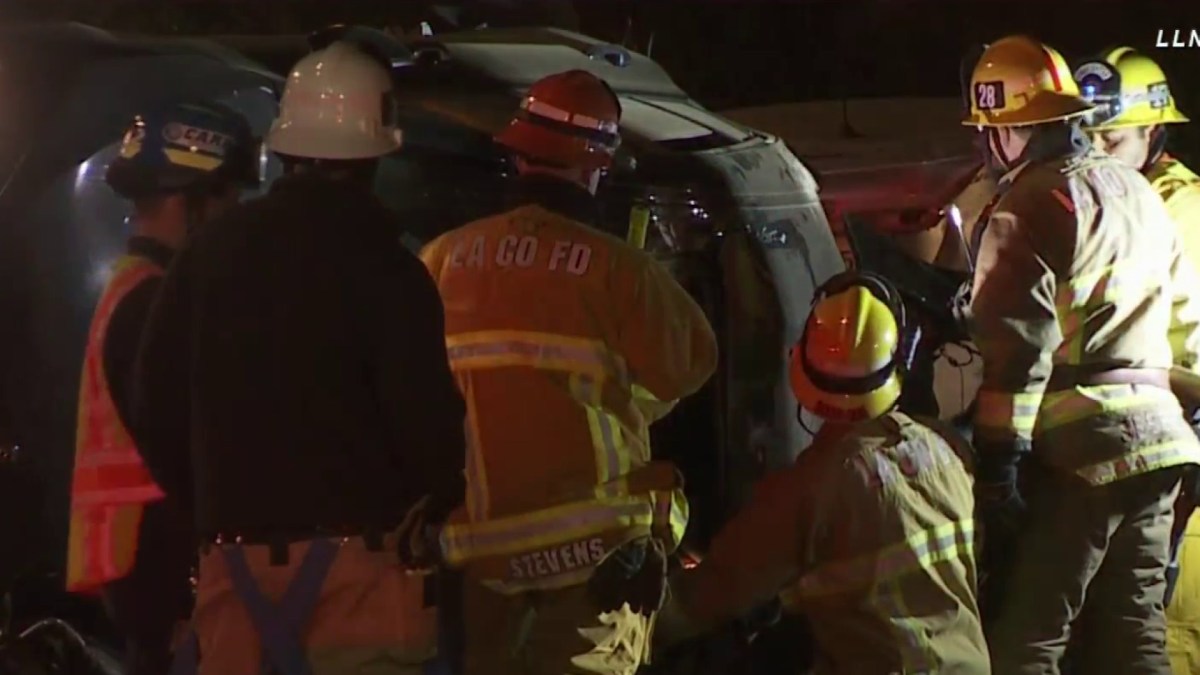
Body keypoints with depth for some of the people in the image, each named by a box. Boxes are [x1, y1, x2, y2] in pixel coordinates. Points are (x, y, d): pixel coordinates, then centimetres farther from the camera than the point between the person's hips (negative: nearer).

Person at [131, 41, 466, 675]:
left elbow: (155, 398, 10)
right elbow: (423, 410, -12)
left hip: (235, 547, 5)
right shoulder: (383, 265, -9)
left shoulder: (207, 251, 7)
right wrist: (440, 501, 7)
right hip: (356, 548, -5)